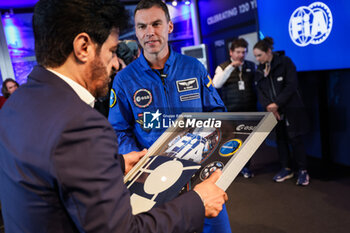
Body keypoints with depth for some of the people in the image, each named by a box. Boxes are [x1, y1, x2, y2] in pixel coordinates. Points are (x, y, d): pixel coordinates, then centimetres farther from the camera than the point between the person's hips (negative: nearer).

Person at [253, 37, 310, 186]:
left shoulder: (285, 62, -6)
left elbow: (291, 85, -13)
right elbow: (260, 90, 4)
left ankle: (302, 171, 11)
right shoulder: (260, 70, 10)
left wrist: (277, 103, -18)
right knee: (280, 139, 10)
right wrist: (268, 105, -14)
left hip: (291, 108, -5)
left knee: (295, 139, -2)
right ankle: (286, 169, 23)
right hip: (274, 111, 5)